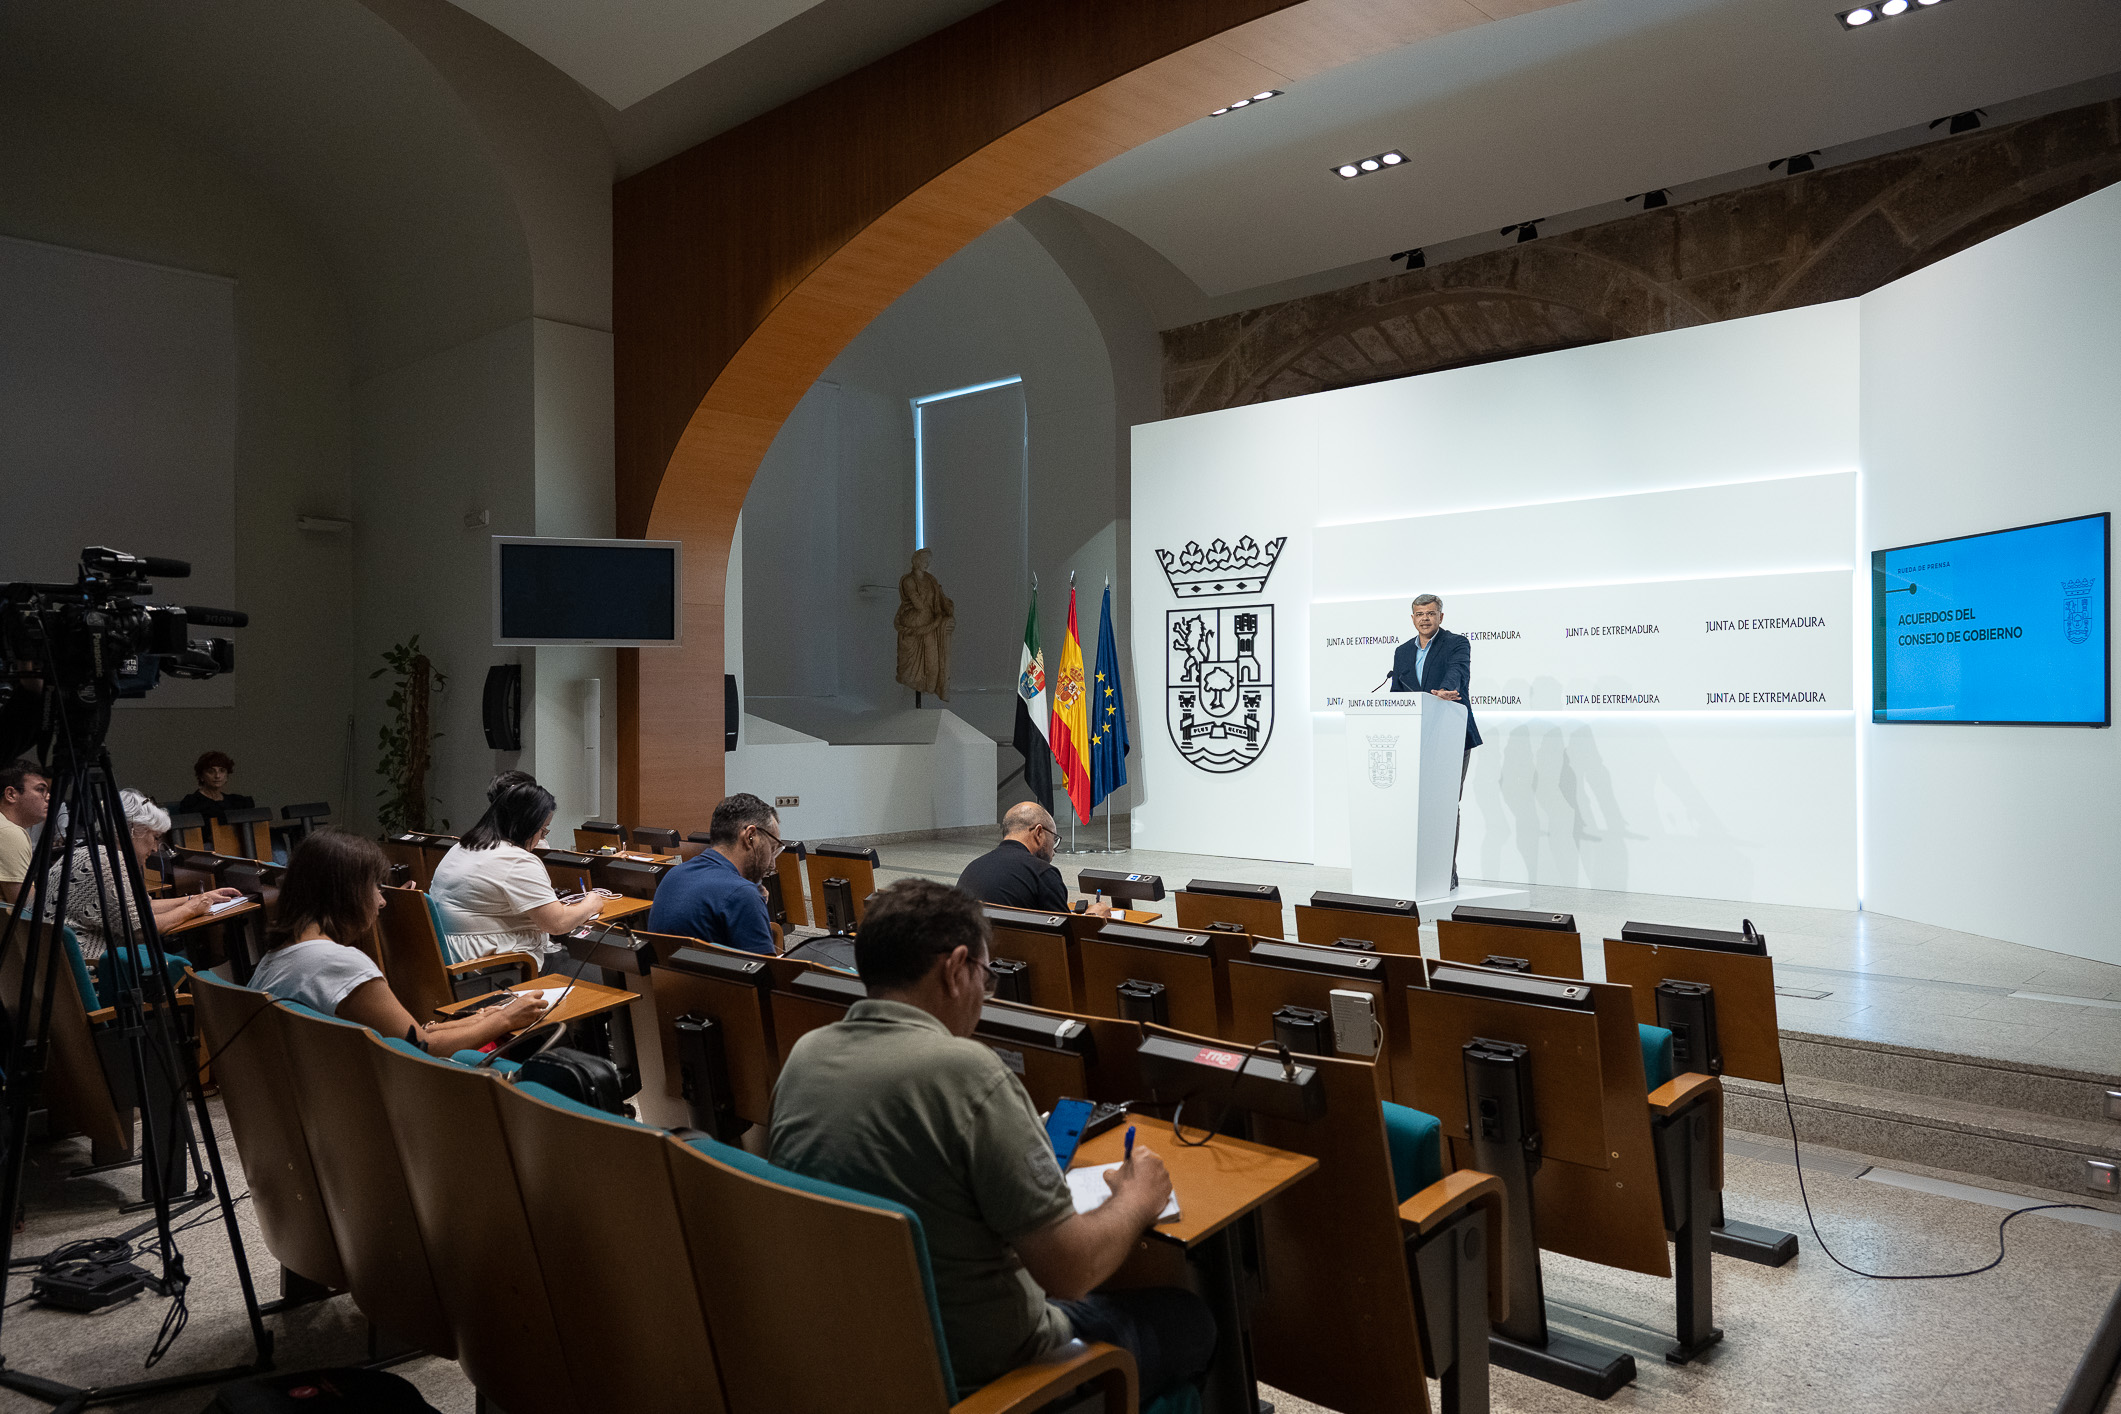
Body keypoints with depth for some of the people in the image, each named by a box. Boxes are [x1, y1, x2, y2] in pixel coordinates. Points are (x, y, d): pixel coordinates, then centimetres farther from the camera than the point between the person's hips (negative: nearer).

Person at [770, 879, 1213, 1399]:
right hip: (974, 1376, -7)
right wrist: (1138, 1198, -4)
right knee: (1189, 1318, 16)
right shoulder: (965, 1072, -27)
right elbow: (1069, 1271, -24)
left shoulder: (802, 1057, -5)